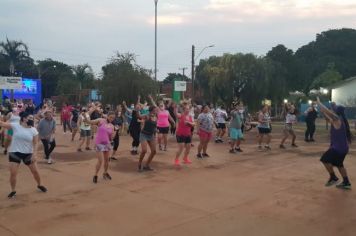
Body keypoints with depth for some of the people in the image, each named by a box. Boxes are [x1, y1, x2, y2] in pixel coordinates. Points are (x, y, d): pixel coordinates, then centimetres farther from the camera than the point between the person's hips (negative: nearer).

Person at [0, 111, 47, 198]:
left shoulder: (33, 130, -4)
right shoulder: (15, 126, -8)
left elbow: (35, 144, -4)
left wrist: (34, 154, -12)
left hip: (28, 153, 2)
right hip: (15, 153, -1)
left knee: (35, 171, 9)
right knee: (13, 173, -5)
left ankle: (40, 185, 35)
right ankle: (13, 191, 16)